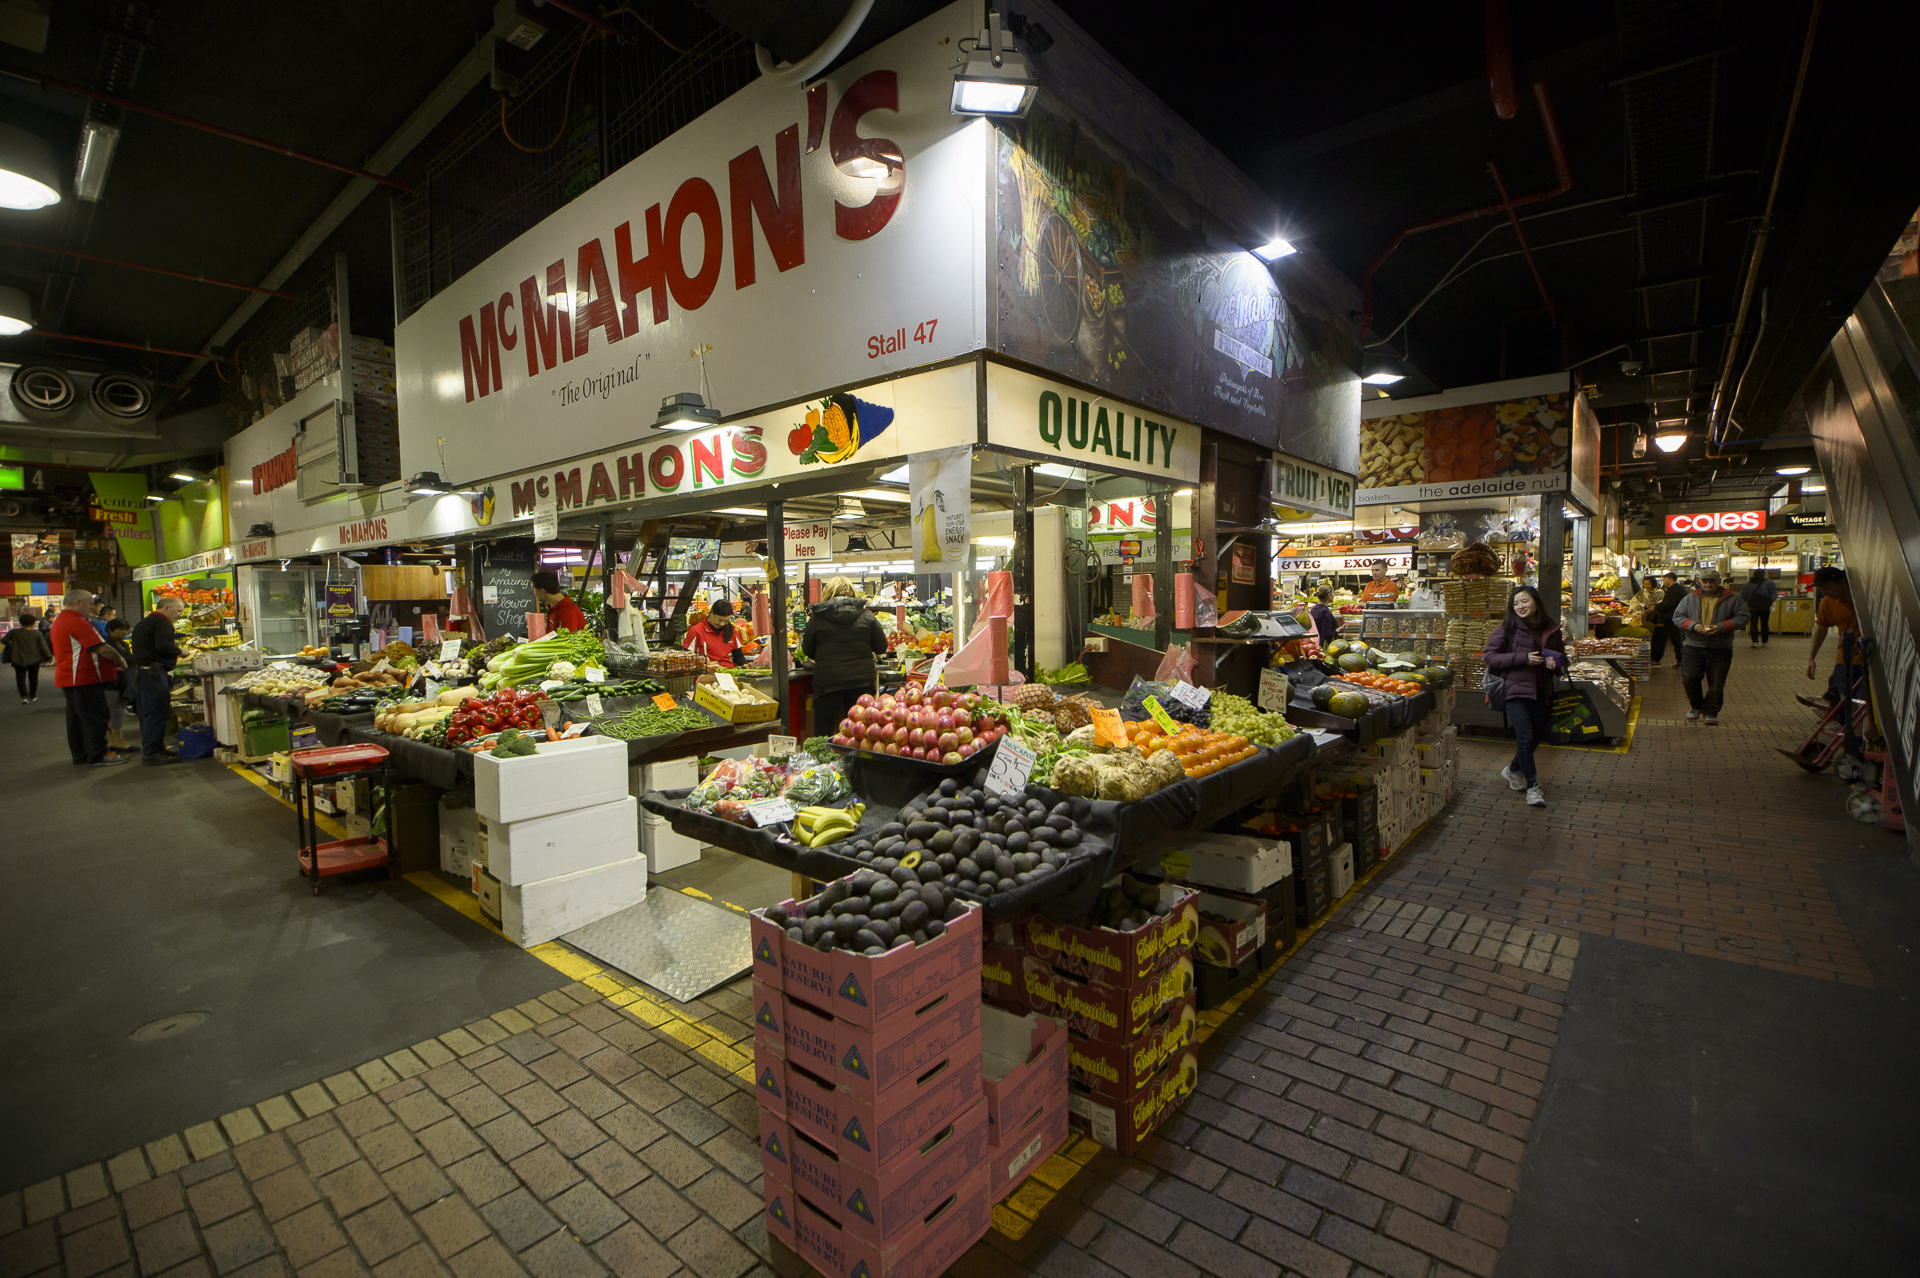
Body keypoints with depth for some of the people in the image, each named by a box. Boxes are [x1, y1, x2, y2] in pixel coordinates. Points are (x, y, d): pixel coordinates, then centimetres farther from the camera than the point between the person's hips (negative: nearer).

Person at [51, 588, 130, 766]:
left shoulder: (58, 621, 17)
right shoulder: (78, 621, -17)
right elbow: (101, 648, -21)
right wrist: (119, 660, -4)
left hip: (67, 676, 11)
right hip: (84, 677, -11)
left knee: (76, 717, 15)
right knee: (95, 717, -6)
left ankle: (80, 754, 22)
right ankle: (99, 756, -4)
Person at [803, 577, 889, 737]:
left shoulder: (817, 617, 1)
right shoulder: (866, 616, 3)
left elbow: (807, 650, 9)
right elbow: (881, 647, 6)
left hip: (827, 681, -1)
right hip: (862, 681, 1)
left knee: (822, 735, 7)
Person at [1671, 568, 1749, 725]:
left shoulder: (1732, 599, 5)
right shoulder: (1690, 599, 9)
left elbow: (1742, 618, 0)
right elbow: (1677, 617, 7)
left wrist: (1722, 627, -16)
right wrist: (1693, 625, -12)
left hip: (1721, 649, -1)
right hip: (1693, 648, 1)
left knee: (1716, 683, 2)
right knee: (1689, 677, -8)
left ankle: (1710, 712, 15)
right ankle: (1696, 706, 14)